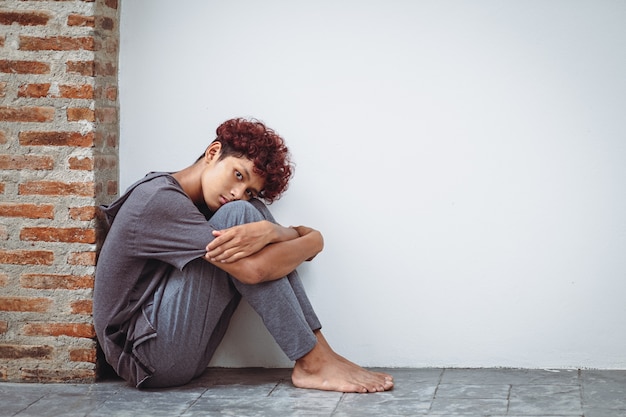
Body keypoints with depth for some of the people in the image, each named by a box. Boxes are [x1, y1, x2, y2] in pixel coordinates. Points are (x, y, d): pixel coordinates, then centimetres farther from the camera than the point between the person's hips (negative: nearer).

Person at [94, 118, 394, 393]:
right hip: (148, 355, -9)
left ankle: (322, 354, -10)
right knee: (239, 215, -19)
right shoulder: (157, 198, -14)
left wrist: (268, 231, -22)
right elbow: (252, 269, -23)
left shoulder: (197, 208, 14)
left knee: (253, 214, -2)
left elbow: (308, 236, 2)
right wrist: (312, 241, -7)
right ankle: (312, 363, -17)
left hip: (187, 356, 9)